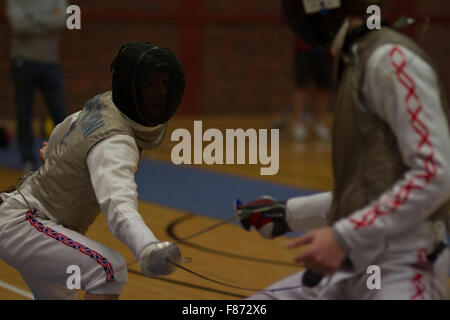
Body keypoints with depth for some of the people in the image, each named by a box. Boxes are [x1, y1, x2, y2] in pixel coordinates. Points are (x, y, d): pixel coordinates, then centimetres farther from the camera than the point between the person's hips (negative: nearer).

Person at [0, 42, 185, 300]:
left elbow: (68, 126, 19)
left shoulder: (106, 103, -3)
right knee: (108, 268, -30)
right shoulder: (114, 142, -29)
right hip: (21, 225, -10)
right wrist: (148, 249, -67)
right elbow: (119, 206, -48)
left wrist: (52, 158, 40)